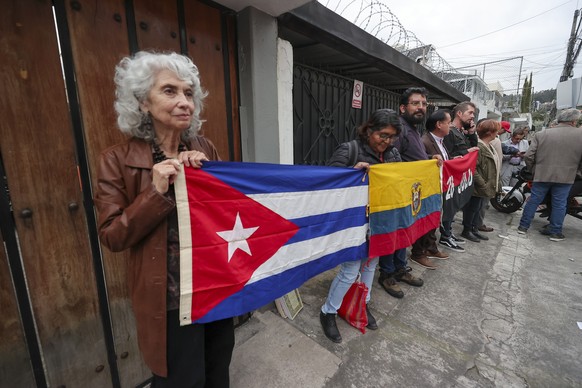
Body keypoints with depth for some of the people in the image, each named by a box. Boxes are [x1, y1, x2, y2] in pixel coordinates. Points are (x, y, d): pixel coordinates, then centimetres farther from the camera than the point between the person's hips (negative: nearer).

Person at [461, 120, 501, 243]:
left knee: (478, 209, 17)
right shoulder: (478, 147, -20)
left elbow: (492, 167, 19)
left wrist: (491, 185, 14)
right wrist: (482, 184, -23)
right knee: (472, 208, 3)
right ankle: (466, 231, 17)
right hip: (478, 187, -9)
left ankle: (474, 229, 29)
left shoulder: (488, 146, 11)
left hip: (485, 187, 10)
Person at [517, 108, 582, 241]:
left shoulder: (541, 134, -1)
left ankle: (523, 226, 14)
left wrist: (533, 170, 11)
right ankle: (555, 232, 16)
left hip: (542, 175, 1)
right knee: (559, 205, 9)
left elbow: (528, 156, -5)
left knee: (533, 201, 9)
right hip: (565, 177, 0)